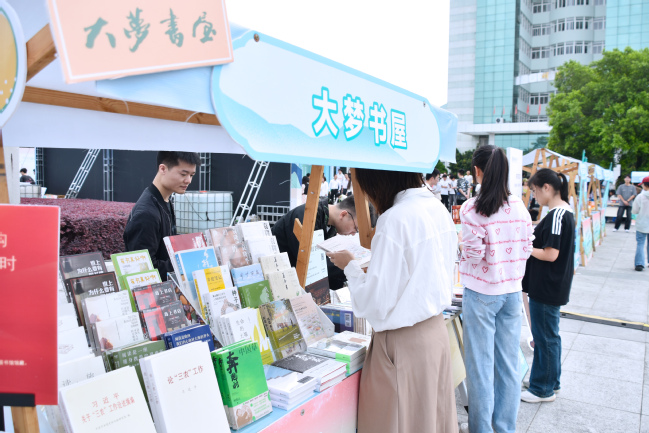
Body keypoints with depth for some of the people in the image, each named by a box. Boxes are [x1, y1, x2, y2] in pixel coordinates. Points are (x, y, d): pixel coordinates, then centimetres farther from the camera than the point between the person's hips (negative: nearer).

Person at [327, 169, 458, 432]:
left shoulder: (395, 219, -23)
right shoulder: (438, 208, 4)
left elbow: (375, 302, -21)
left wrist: (349, 267, -6)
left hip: (404, 342, -8)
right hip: (436, 330, 8)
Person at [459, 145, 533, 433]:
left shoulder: (472, 208, -16)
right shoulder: (519, 207, 1)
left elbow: (473, 254, -18)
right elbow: (527, 248, 6)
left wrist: (460, 243, 1)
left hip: (481, 293, -5)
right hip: (512, 291, 6)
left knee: (480, 366, 7)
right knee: (509, 363, 15)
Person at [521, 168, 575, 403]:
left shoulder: (556, 215, -22)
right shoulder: (565, 212, 9)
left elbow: (550, 254, -24)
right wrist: (531, 244, 8)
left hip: (547, 288, -10)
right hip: (554, 285, 10)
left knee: (545, 337, 3)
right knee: (549, 335, 20)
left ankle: (543, 389, 17)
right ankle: (551, 382, 33)